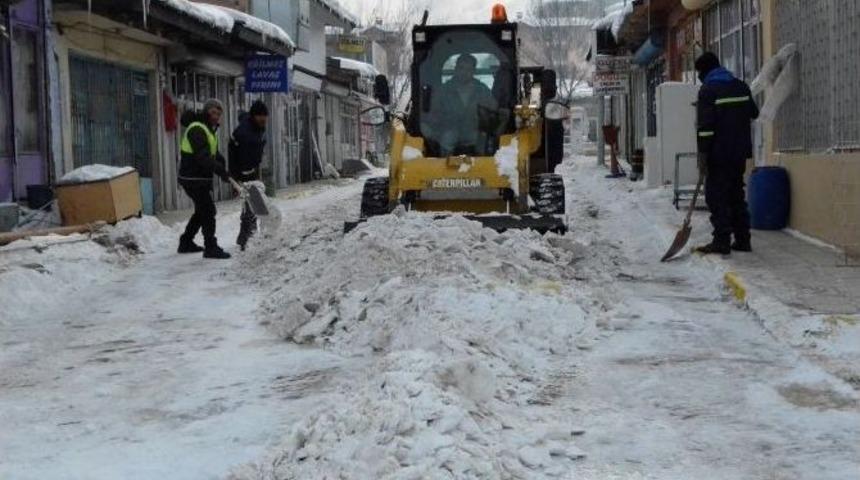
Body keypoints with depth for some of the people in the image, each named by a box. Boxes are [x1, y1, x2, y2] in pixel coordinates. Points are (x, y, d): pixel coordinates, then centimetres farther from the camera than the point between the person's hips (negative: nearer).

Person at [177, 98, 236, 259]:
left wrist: (222, 166, -3)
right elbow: (202, 157, -28)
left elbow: (213, 153, 15)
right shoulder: (197, 129, -18)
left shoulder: (208, 128, 16)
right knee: (208, 210, -10)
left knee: (202, 211, 19)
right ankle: (211, 248, -6)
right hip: (193, 178, -11)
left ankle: (186, 243, 30)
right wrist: (220, 171, -31)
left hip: (201, 178, 11)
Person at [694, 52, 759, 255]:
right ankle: (743, 240, 14)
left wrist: (702, 154, -16)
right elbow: (753, 113, 23)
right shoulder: (741, 87, 11)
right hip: (740, 152, 7)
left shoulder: (708, 90, -11)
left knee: (716, 196, -3)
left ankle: (722, 241, -7)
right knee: (737, 195, 14)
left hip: (719, 154, -7)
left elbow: (705, 126, -17)